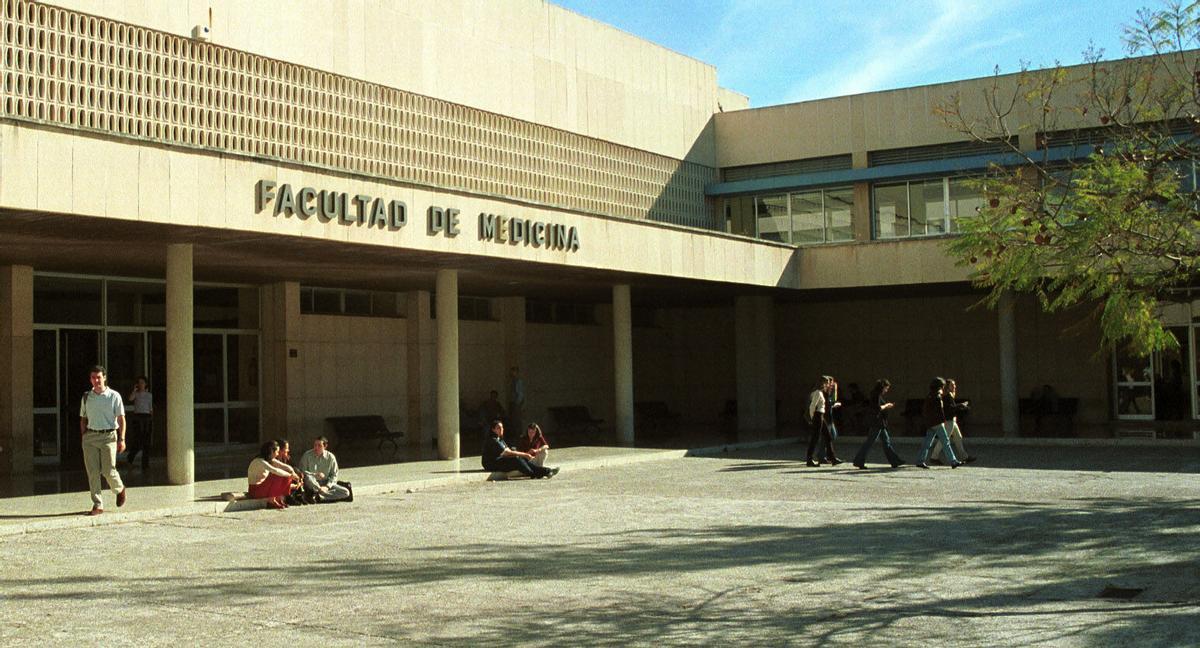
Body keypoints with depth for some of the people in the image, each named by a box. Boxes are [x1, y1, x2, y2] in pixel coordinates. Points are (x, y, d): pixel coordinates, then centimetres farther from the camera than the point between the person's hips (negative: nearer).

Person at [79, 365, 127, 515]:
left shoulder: (114, 396, 1)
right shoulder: (86, 397, 11)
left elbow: (121, 419, -1)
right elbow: (83, 419, 17)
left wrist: (122, 439, -8)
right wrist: (82, 439, 10)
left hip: (108, 436, -3)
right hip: (90, 436, 3)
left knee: (108, 470, -7)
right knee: (92, 471, -2)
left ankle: (120, 489, 24)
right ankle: (97, 504, 3)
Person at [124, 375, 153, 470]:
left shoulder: (149, 395, 14)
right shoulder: (135, 394, 5)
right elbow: (130, 399, -20)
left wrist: (152, 421, 13)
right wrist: (135, 389, -13)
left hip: (147, 418, 3)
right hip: (137, 417, -3)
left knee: (146, 443, 1)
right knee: (137, 442, -11)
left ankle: (145, 464, 4)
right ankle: (130, 457, 15)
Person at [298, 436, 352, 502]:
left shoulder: (330, 457, -1)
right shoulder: (307, 455, -5)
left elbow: (334, 475, 1)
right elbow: (302, 472, -9)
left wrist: (327, 486, -16)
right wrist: (315, 475, -24)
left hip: (326, 483, 2)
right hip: (313, 484, -2)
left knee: (346, 492, -20)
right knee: (308, 478, -39)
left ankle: (321, 497, -26)